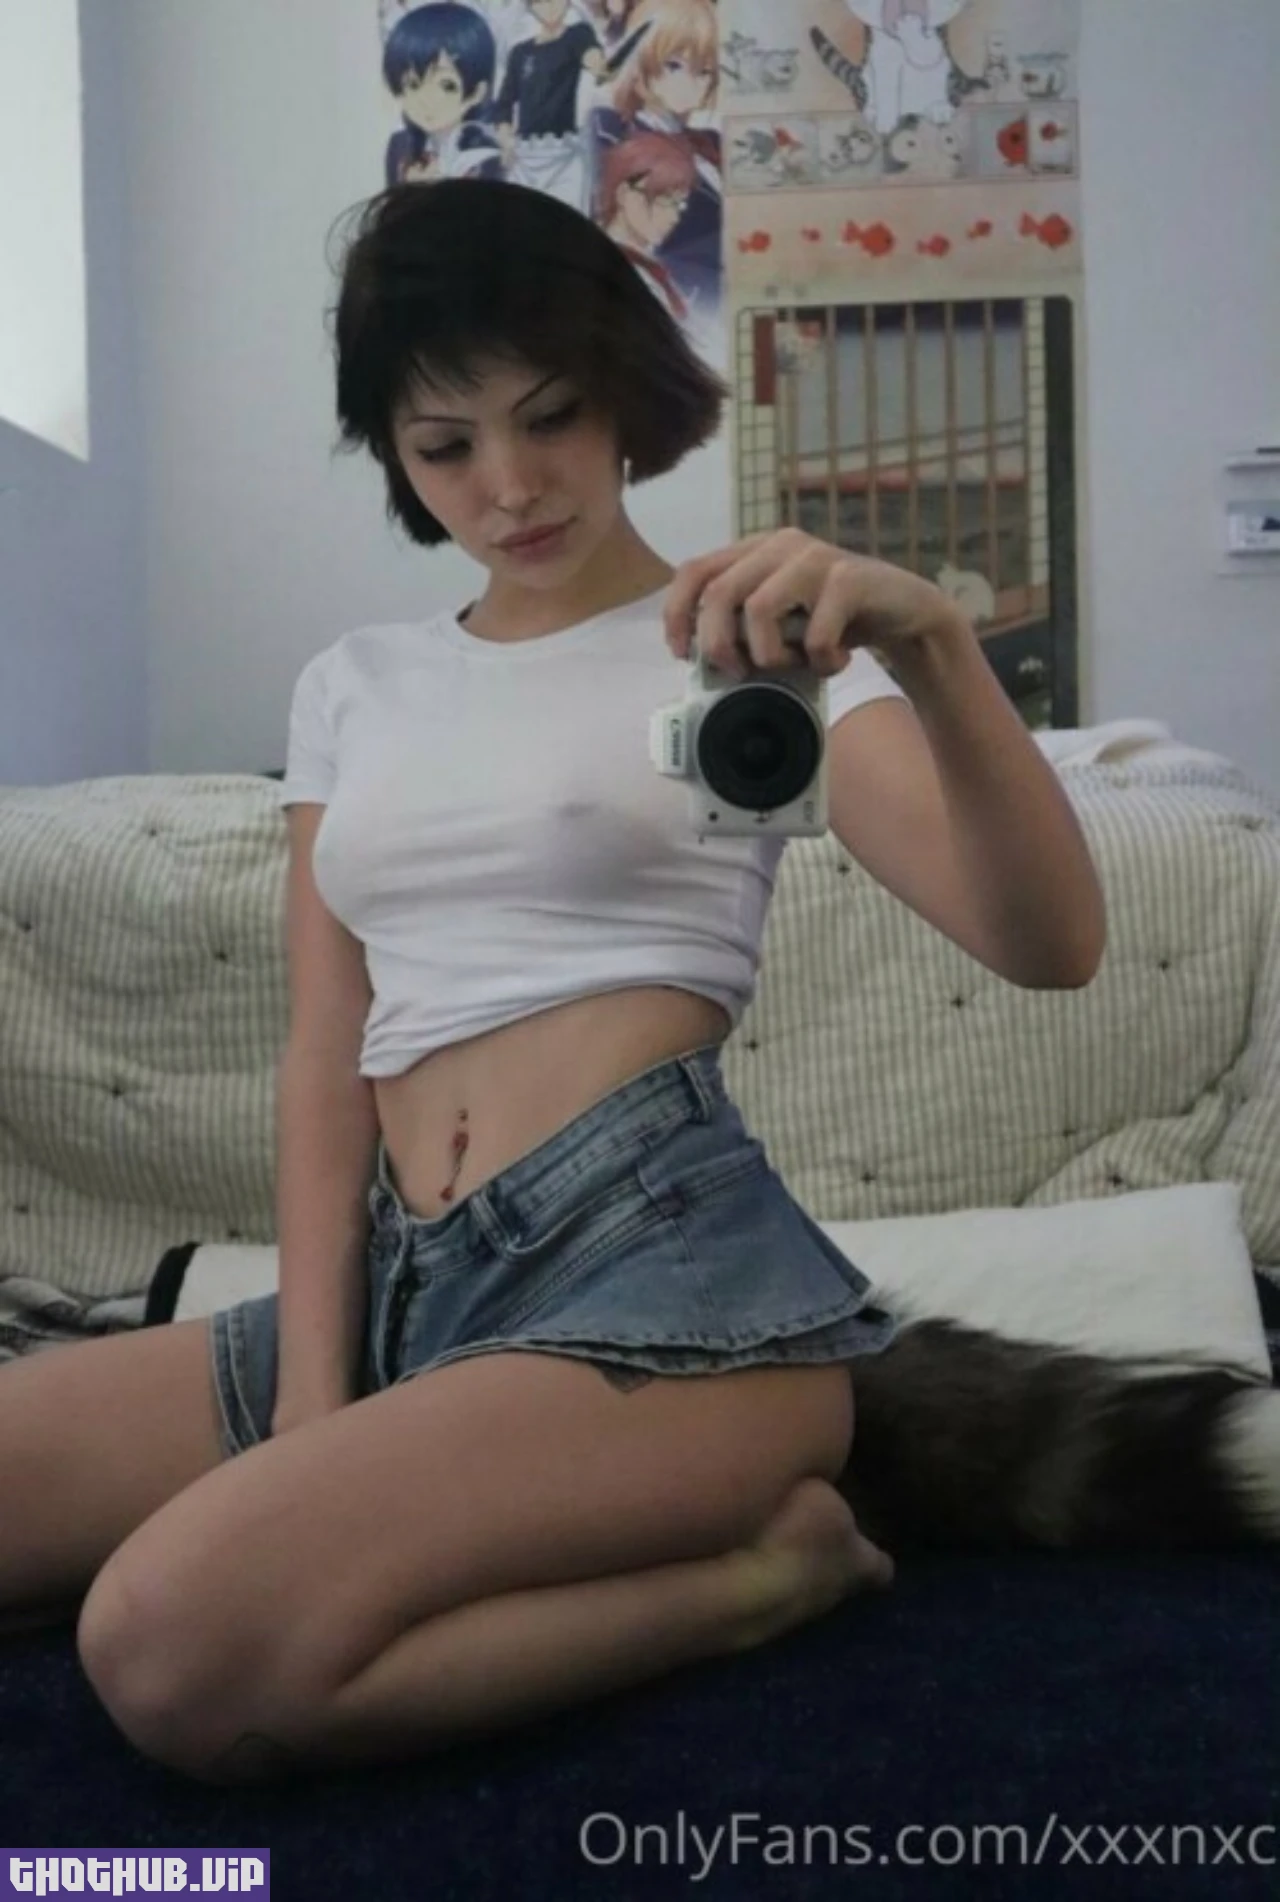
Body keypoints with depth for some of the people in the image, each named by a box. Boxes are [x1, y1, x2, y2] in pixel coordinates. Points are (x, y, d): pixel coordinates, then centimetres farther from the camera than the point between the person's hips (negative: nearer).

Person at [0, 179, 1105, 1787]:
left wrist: (931, 644, -30)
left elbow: (1049, 944, -10)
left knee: (185, 1646, -29)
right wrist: (313, 1399, -1)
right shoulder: (351, 688, 18)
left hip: (665, 1254, -7)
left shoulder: (754, 641, 4)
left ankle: (755, 1566, -6)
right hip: (400, 1281, 7)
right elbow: (327, 1050, 12)